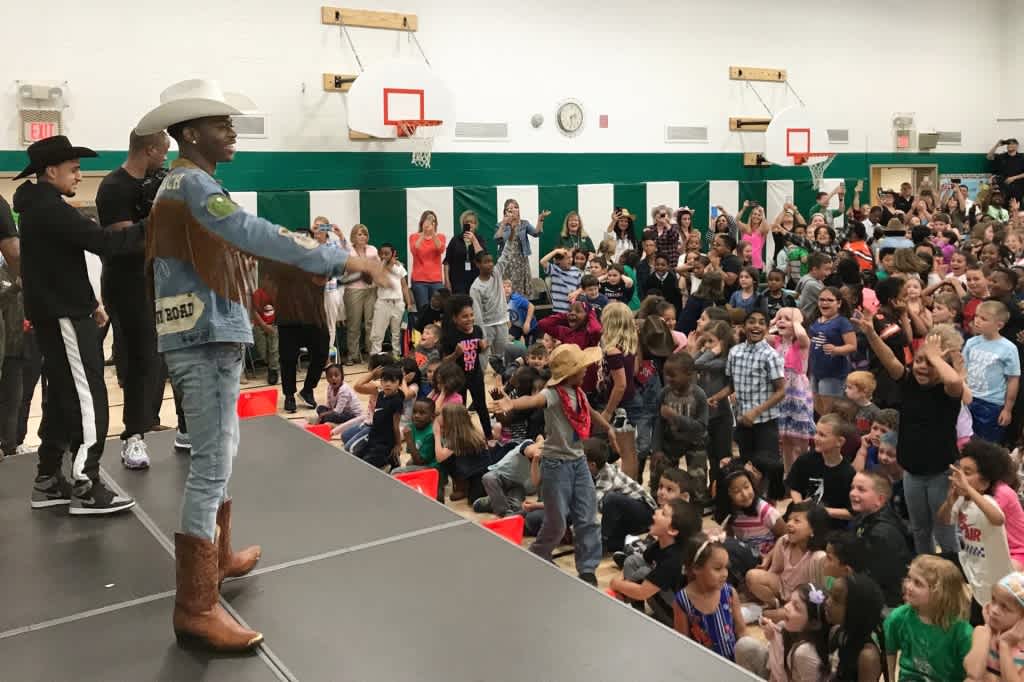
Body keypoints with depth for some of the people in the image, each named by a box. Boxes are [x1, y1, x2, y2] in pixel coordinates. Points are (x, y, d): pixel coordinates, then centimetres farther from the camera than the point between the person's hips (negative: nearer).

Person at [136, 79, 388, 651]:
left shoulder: (186, 182, 18)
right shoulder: (192, 182, -14)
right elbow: (254, 233, -29)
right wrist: (341, 259, -32)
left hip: (208, 336, 11)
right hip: (206, 340, -11)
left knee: (220, 453, 21)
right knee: (212, 465, -10)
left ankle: (219, 555, 36)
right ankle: (196, 606, -6)